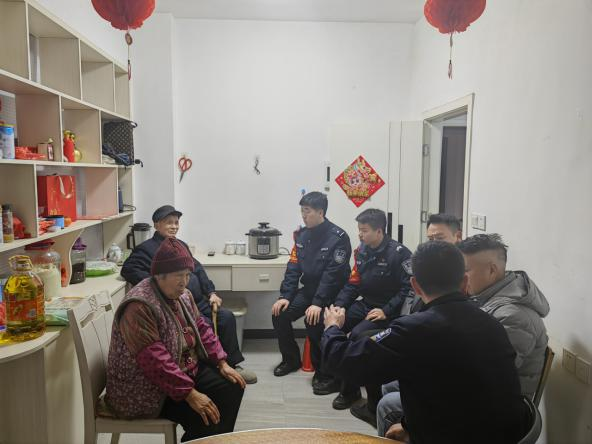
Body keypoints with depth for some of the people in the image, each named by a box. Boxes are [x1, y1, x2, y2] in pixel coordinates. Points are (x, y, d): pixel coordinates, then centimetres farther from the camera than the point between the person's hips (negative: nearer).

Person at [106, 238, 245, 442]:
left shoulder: (182, 295, 2)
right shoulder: (140, 306, -27)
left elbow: (201, 328, 10)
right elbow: (155, 361, -31)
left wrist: (222, 363, 0)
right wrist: (190, 394, -30)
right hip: (146, 390, -9)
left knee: (231, 387, 0)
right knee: (205, 417, -22)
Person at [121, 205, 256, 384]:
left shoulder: (181, 245, 23)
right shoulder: (146, 248, 1)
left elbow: (198, 269, 20)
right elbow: (128, 269, -14)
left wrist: (211, 292, 5)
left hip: (200, 302, 7)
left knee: (227, 317, -10)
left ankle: (233, 364, 2)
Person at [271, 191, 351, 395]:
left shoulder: (338, 237, -17)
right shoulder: (302, 235, 4)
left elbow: (333, 275, -23)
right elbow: (293, 268, 3)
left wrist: (318, 303, -29)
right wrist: (285, 296, -7)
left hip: (332, 294, -7)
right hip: (309, 288, 7)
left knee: (313, 320, -29)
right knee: (279, 314, -7)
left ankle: (325, 373, -9)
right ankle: (291, 359, 17)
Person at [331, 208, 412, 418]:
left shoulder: (398, 253, -16)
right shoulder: (361, 251, 5)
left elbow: (409, 288, -19)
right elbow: (353, 284, 8)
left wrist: (386, 311, -23)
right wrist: (339, 306, -6)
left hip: (389, 311, -7)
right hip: (365, 305, 8)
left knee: (358, 336, -29)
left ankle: (374, 403, -10)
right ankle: (349, 389, 8)